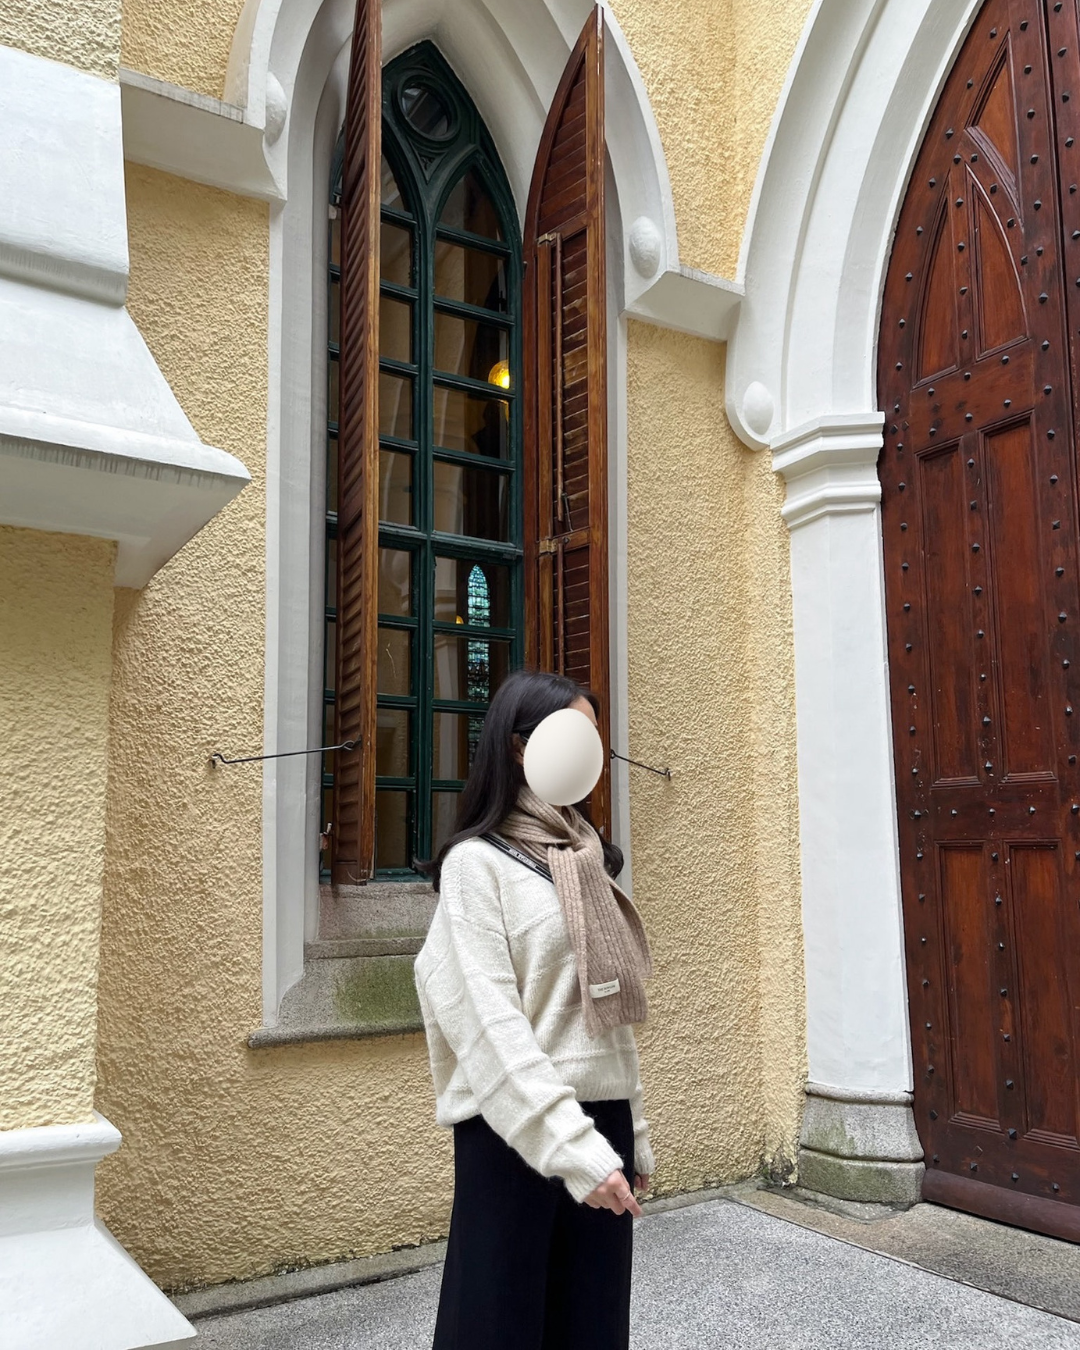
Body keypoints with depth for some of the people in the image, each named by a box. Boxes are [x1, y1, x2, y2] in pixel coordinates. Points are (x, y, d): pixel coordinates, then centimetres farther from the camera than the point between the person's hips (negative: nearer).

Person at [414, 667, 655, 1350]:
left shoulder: (584, 857, 12)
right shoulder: (478, 861, -8)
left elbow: (613, 1010, 14)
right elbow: (490, 1023, -17)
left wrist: (634, 1130, 13)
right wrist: (569, 1143, -24)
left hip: (601, 1118, 6)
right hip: (516, 1129, -6)